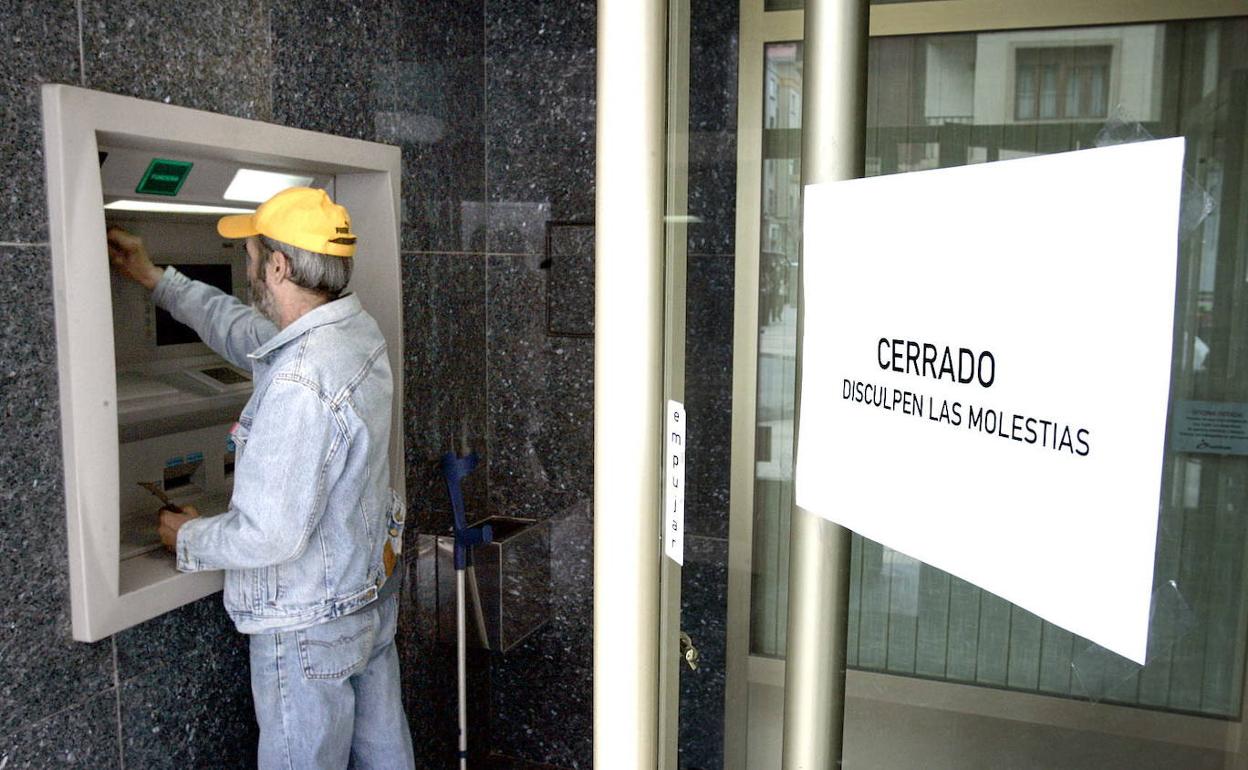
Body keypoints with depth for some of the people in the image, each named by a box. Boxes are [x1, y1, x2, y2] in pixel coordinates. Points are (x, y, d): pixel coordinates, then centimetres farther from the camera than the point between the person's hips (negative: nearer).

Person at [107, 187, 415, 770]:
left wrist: (189, 539, -7)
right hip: (373, 593, 9)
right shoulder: (357, 329, -2)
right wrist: (154, 279, 25)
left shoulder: (299, 384, -31)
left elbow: (270, 534, -27)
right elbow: (247, 332, 17)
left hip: (309, 627, -9)